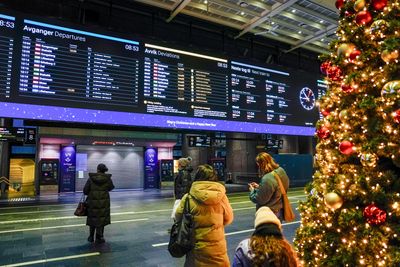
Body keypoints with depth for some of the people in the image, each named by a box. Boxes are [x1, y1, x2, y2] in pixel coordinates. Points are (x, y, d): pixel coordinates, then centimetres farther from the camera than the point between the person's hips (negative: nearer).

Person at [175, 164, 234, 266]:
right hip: (218, 248, 1)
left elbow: (178, 217, -1)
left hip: (197, 249, -1)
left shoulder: (189, 198, -16)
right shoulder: (221, 197, -12)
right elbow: (228, 219, 2)